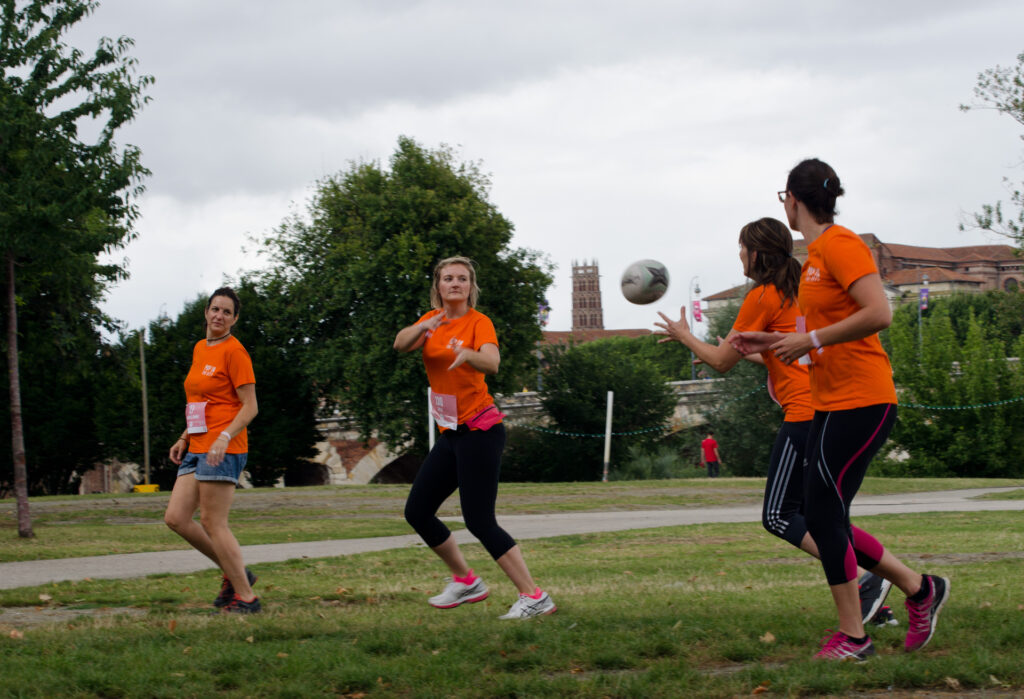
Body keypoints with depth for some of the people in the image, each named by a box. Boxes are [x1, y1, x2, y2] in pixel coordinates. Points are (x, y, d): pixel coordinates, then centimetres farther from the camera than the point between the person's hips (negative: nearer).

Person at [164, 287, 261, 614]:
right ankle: (234, 573, 14)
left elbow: (250, 407, -12)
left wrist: (225, 437, -24)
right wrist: (184, 438, 18)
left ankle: (245, 596, -1)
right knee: (176, 517, 3)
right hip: (197, 448, 9)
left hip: (223, 448, -9)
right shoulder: (199, 349, 18)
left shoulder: (234, 351, -8)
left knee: (212, 522, -8)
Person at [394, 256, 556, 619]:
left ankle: (534, 597, -11)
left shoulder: (479, 322, -10)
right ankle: (466, 581, 24)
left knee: (479, 521, -14)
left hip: (479, 430, -8)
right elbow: (400, 344, -11)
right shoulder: (433, 320, 9)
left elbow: (492, 362, -30)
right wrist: (425, 327, -31)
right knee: (417, 511, 8)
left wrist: (467, 354, -52)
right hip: (450, 433, 8)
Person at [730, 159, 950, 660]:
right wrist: (775, 342, 15)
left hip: (861, 401, -10)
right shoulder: (815, 254, 17)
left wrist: (810, 340, -19)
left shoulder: (840, 244, -13)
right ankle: (920, 591, 18)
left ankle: (852, 638, -2)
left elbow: (878, 314, -24)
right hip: (831, 404, 10)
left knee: (824, 514, -9)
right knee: (823, 519, 9)